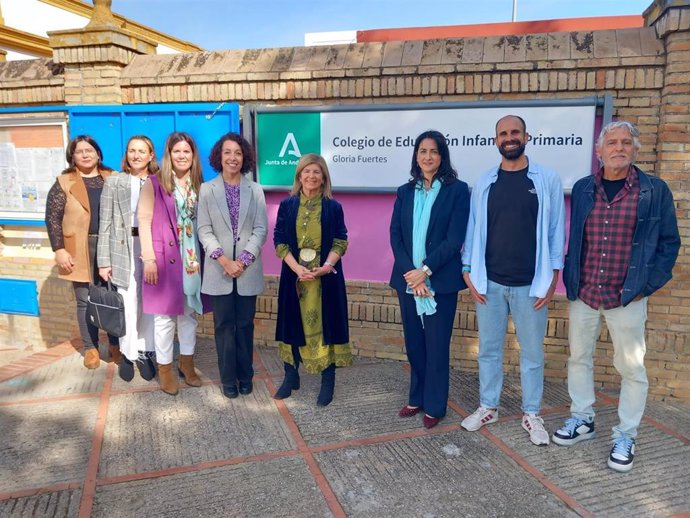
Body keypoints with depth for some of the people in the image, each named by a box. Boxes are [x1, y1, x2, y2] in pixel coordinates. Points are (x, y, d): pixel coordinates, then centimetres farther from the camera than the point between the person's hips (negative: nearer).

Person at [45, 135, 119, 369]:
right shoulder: (63, 183, 1)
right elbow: (53, 218, -3)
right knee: (86, 301, 6)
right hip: (81, 250, -1)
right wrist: (59, 250, -10)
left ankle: (115, 343, 21)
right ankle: (91, 348, 18)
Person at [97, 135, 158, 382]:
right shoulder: (114, 181, 6)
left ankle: (144, 352, 18)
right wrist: (104, 260, -3)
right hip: (124, 249, -1)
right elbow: (106, 223, 2)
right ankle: (128, 354, 18)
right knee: (128, 306, 1)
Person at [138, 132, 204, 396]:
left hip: (192, 258, 4)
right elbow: (143, 220, -6)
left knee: (189, 312, 12)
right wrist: (149, 257, -12)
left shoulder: (198, 185, 10)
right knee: (165, 315, 3)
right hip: (164, 257, -4)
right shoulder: (154, 183, -2)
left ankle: (187, 362, 27)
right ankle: (164, 368, 17)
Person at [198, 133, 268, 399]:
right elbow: (204, 230, -2)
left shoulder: (256, 190, 3)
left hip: (248, 270, 1)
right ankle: (228, 378, 20)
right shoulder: (207, 189, 2)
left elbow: (261, 229, -1)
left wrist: (243, 260, -12)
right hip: (219, 270, 0)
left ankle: (245, 375, 24)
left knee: (245, 324, 10)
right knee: (224, 325, 7)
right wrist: (223, 259, -15)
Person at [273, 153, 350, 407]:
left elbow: (341, 242, -1)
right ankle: (291, 377, 26)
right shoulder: (287, 205, 4)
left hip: (326, 276, -1)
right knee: (293, 323, 10)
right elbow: (279, 241, -1)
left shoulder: (333, 207, 1)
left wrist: (326, 266, -18)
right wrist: (297, 268, -14)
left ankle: (327, 383, 14)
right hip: (294, 275, 1)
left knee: (326, 324, 3)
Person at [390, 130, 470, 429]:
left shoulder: (457, 190, -3)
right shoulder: (405, 192, 9)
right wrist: (410, 272, -11)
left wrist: (425, 271, -17)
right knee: (414, 344, 13)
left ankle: (434, 406, 20)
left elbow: (455, 239, -11)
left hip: (440, 281, -4)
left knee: (436, 346, 5)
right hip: (408, 279, 4)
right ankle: (416, 399, 29)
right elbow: (395, 236, 2)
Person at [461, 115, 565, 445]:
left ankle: (531, 414, 26)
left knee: (532, 353, 9)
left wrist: (552, 277, -4)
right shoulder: (484, 183, 4)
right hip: (488, 282, 2)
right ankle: (488, 407, 28)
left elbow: (556, 230, 0)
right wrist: (468, 272, 0)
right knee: (489, 349, 12)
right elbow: (473, 228, 6)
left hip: (530, 284, -1)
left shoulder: (547, 180, -1)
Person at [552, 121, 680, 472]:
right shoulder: (582, 189, 4)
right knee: (578, 357, 13)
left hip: (627, 298, -3)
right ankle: (582, 420, 32)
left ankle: (625, 436, 23)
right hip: (582, 294, 3)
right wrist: (569, 279, 2)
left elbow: (668, 242, 1)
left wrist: (648, 285, -7)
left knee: (631, 367, 6)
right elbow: (571, 239, 8)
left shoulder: (655, 191, -3)